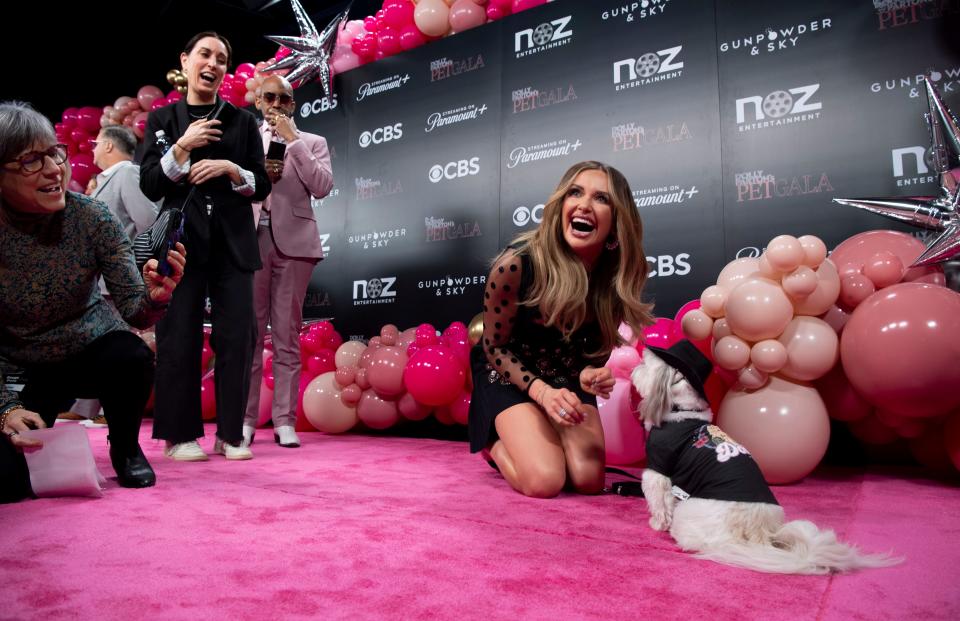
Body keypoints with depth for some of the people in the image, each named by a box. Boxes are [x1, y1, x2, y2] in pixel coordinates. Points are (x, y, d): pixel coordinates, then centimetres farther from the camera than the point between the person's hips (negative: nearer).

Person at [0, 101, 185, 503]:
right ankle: (38, 439, 23)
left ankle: (125, 448, -1)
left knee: (133, 358, -34)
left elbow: (133, 311, -19)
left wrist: (155, 297, -41)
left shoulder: (91, 218, -17)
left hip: (94, 350, 0)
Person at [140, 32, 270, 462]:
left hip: (233, 243, 1)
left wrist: (231, 168, -11)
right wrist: (182, 147, -11)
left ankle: (231, 433, 8)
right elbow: (150, 186, 2)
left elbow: (262, 187, 7)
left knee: (237, 336, -2)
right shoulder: (163, 119, 10)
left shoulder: (242, 121, 11)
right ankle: (181, 434, 11)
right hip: (182, 240, 0)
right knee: (180, 337, -1)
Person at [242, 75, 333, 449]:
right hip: (250, 242, 1)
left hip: (292, 243, -1)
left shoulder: (311, 143, 14)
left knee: (287, 336, 0)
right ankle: (245, 419, 6)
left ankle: (285, 421, 4)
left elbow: (322, 187, -3)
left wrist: (292, 140, -4)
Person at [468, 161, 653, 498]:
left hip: (568, 378, 4)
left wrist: (591, 375, -24)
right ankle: (495, 444, 15)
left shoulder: (616, 277, -18)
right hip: (507, 373, -4)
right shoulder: (516, 263, -29)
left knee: (588, 481, -9)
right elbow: (494, 346, -15)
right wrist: (541, 390, -29)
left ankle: (526, 439, 23)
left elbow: (596, 349, -1)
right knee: (544, 482, -19)